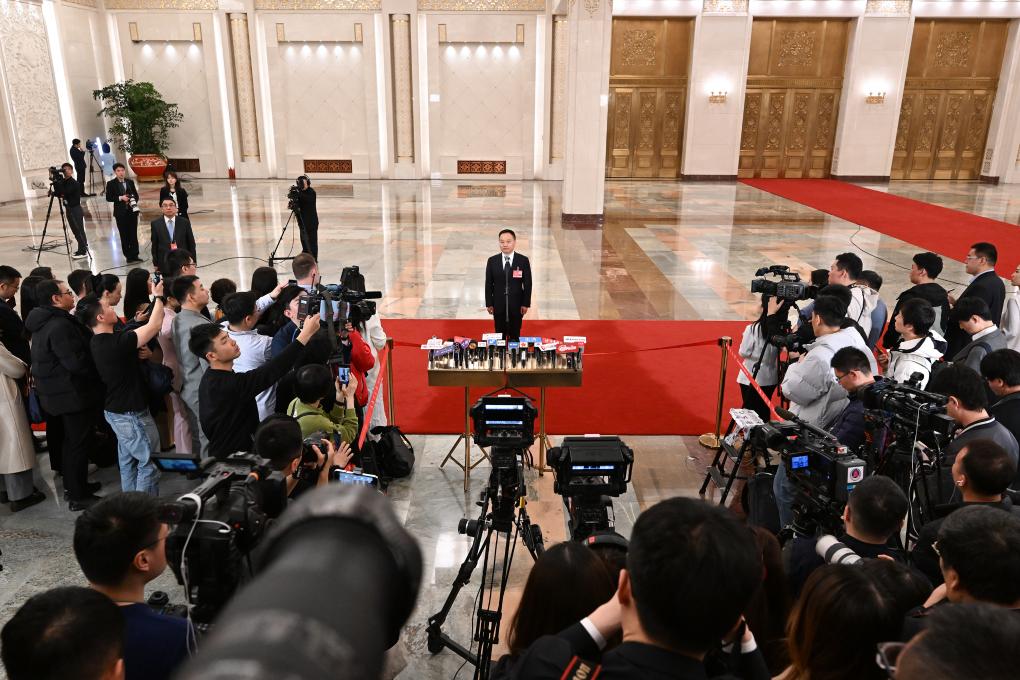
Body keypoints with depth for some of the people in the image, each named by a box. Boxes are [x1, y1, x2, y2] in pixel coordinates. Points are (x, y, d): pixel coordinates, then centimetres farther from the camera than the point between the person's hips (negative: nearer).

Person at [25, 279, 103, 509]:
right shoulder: (60, 326, -24)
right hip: (72, 393, -10)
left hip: (59, 392, 10)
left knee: (71, 440, 21)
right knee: (78, 443, -1)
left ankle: (74, 484, 34)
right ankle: (78, 496, 8)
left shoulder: (44, 322, 9)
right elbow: (77, 362, -27)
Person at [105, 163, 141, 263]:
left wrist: (134, 201, -8)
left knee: (133, 234, 4)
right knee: (124, 235, 2)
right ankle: (128, 256, 7)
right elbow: (108, 198, -4)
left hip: (132, 211, 3)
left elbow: (136, 195, 12)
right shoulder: (111, 184, 0)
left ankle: (134, 255, 10)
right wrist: (120, 198, -16)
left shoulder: (130, 182, 9)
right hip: (121, 213, -2)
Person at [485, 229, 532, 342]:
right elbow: (488, 284, 0)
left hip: (516, 305, -1)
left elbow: (527, 283, -4)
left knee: (515, 335, 13)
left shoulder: (523, 261, -7)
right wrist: (489, 304, -2)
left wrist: (526, 303, -6)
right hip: (498, 304, 1)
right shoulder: (492, 261, -3)